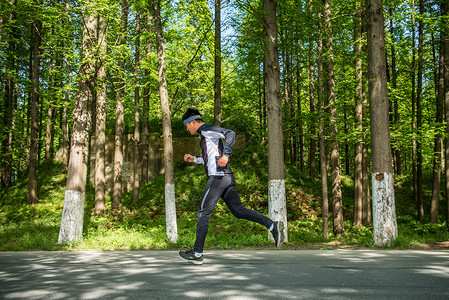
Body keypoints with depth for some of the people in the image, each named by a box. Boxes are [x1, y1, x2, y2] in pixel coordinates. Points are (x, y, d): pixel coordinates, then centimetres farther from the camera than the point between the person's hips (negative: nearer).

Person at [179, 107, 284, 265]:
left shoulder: (207, 129, -3)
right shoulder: (208, 134, 26)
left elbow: (230, 133, -18)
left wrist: (226, 155, -25)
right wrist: (194, 159, 29)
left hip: (218, 177, -10)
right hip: (227, 178, 10)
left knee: (203, 213, -3)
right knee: (238, 210, 8)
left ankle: (197, 253, 4)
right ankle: (273, 225, -2)